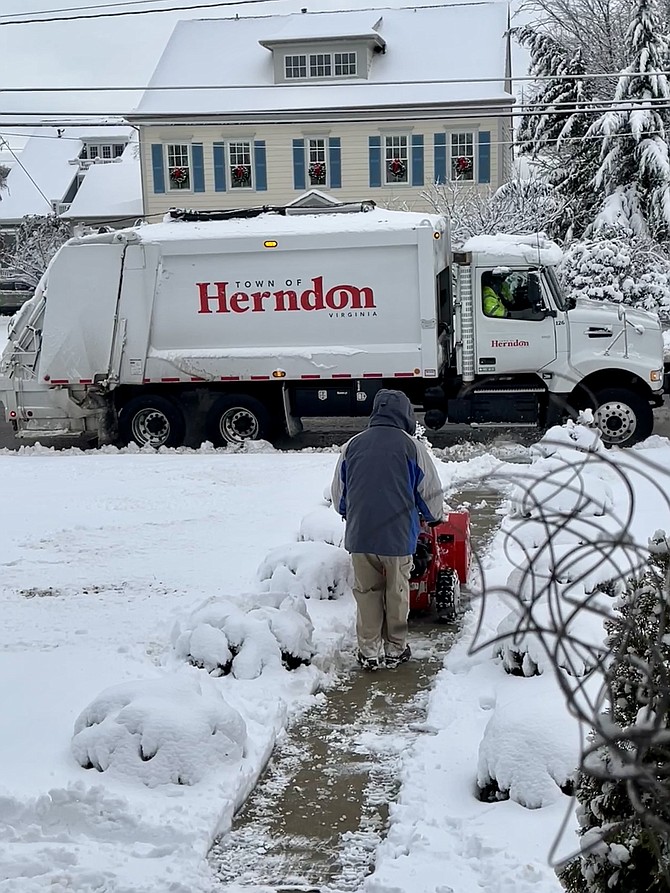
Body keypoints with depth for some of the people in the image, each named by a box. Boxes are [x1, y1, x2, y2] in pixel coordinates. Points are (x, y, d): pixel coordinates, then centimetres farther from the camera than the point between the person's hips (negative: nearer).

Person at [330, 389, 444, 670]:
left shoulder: (352, 445, 5)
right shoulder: (411, 446, -4)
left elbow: (338, 493, 15)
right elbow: (431, 491, 3)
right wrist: (434, 517, 24)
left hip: (359, 534, 2)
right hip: (397, 534, -2)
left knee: (367, 591, 13)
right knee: (397, 592, 13)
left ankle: (370, 650, 18)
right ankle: (395, 648, 24)